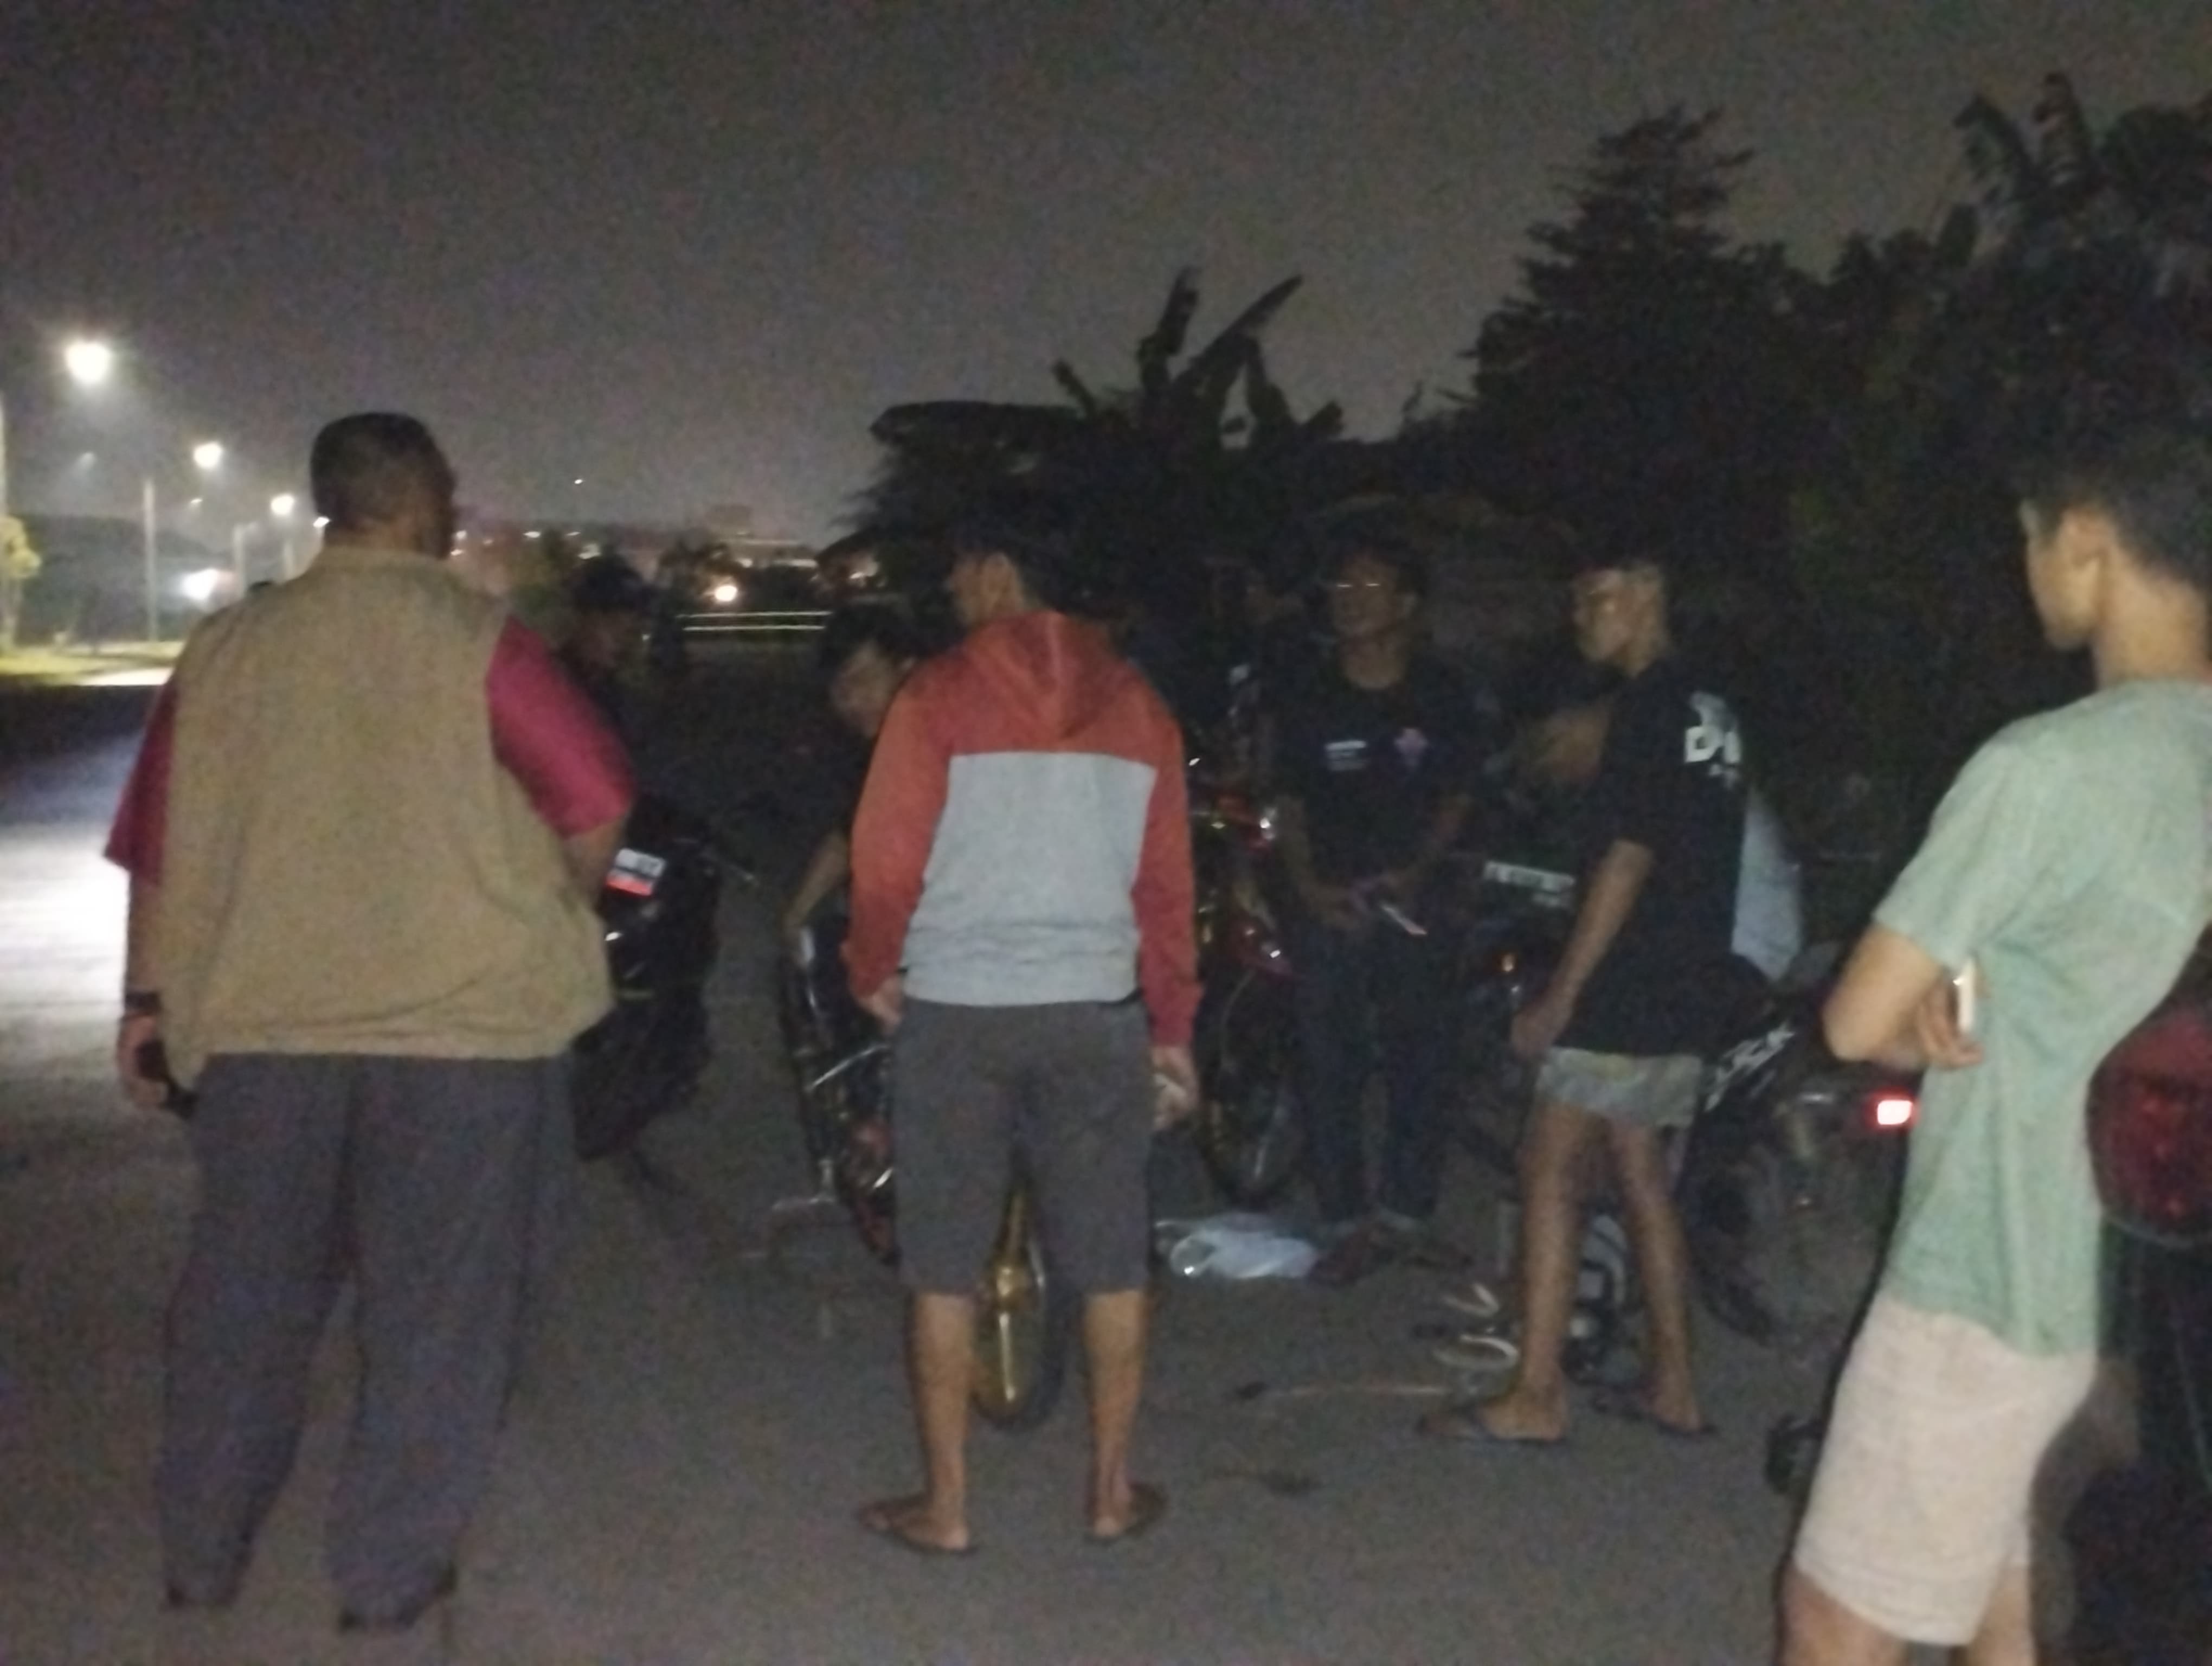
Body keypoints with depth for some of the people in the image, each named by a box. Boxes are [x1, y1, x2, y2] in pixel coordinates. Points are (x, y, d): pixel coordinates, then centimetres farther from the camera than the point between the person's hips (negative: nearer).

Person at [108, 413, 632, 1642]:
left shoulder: (228, 644, 4)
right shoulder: (470, 638, -8)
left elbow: (161, 843, 7)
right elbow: (596, 801, -13)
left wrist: (148, 999, 16)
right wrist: (557, 917, 5)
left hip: (261, 1023, 4)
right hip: (462, 1025, -4)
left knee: (244, 1294, 17)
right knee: (435, 1309, 7)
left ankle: (202, 1557, 28)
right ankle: (389, 1574, 13)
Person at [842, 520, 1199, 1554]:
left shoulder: (939, 695, -5)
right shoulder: (1134, 703, 6)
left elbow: (889, 854, -7)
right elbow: (1167, 879, 6)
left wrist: (874, 968, 10)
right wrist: (1172, 1025, 13)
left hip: (955, 1006, -3)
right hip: (1097, 1007, 3)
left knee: (945, 1266, 7)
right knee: (1111, 1264, 11)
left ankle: (944, 1504, 14)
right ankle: (1112, 1490, 19)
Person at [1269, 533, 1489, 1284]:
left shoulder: (1441, 697, 4)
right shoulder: (1310, 702, 8)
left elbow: (1457, 799, 6)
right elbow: (1292, 807, 10)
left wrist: (1415, 872, -9)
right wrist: (1309, 885, -5)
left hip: (1412, 901, -1)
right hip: (1328, 905, 1)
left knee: (1417, 1061, 2)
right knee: (1329, 1066, -1)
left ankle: (1404, 1213, 13)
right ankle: (1344, 1220, 5)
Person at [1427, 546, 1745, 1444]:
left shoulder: (1649, 705, -13)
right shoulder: (1709, 706, 15)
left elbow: (1628, 858, -18)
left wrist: (1561, 994, -16)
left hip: (1628, 989, -10)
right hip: (1689, 990, 10)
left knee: (1550, 1168, -7)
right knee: (1640, 1169, 14)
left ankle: (1536, 1395, -7)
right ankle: (1671, 1384, 19)